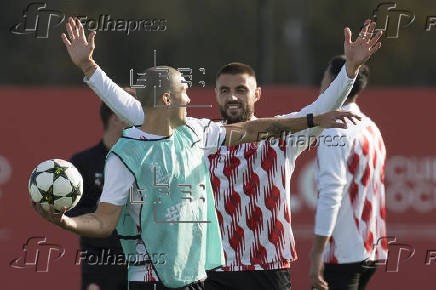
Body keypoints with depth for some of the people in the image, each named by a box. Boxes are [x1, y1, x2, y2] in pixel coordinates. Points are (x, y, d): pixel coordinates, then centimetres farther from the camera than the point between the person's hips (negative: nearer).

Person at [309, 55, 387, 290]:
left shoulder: (336, 131, -13)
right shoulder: (371, 128, 15)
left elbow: (331, 194, -20)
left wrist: (316, 253, -22)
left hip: (342, 253, -9)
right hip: (371, 250, 9)